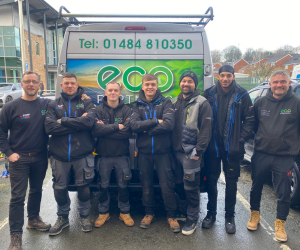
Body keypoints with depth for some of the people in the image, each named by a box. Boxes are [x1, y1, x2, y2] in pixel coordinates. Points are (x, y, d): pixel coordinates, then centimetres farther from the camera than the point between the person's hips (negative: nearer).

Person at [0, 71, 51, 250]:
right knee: (18, 197, 1)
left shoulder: (47, 105, 0)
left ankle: (34, 219, 38)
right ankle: (16, 235, 13)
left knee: (37, 190, 18)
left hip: (40, 158, 3)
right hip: (19, 158, -3)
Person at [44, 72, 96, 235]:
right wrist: (78, 123, -15)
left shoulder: (86, 103, 3)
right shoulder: (53, 105, 6)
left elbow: (89, 121, -18)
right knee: (59, 188, 12)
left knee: (83, 187, 10)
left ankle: (84, 216, 32)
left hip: (82, 154, -2)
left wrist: (63, 121, -13)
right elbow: (49, 127, -10)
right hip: (59, 155, 2)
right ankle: (62, 218, 35)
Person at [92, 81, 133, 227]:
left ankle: (125, 212, 29)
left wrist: (106, 129, -17)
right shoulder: (99, 110, 0)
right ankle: (103, 212, 31)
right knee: (103, 185, 13)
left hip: (122, 155, 0)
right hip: (104, 155, 1)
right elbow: (96, 131, -16)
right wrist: (116, 126, -19)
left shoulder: (126, 110, -2)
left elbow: (127, 132, -16)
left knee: (123, 185, 11)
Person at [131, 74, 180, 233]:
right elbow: (134, 125, -11)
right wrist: (155, 121, -16)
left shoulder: (165, 103, 0)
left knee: (166, 185, 3)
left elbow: (169, 124, -16)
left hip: (162, 151, -2)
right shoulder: (138, 105, 6)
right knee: (146, 185, 14)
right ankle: (149, 213, 32)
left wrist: (147, 130, -12)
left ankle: (171, 215, 21)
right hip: (144, 152, 2)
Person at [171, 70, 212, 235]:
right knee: (179, 184, 16)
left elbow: (206, 130, -11)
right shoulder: (175, 102, 13)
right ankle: (182, 212, 35)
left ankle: (192, 220, 18)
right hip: (176, 151, 6)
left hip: (191, 153, -6)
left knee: (191, 188, 1)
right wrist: (171, 147, 9)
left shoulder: (202, 103, -6)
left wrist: (198, 151, -15)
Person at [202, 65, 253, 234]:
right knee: (211, 180, 11)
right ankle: (211, 213, 29)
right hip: (213, 146, 1)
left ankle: (230, 216, 26)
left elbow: (249, 120, 0)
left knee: (231, 182, 9)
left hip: (232, 147, -1)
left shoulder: (242, 95, -1)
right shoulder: (210, 94, 1)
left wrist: (241, 139, -9)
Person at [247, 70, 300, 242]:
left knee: (284, 193, 6)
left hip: (285, 157, -2)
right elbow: (252, 124, 12)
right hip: (261, 154, 3)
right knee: (256, 187, 15)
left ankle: (280, 223, 27)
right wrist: (257, 140, 7)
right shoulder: (261, 102, 4)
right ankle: (255, 214, 37)